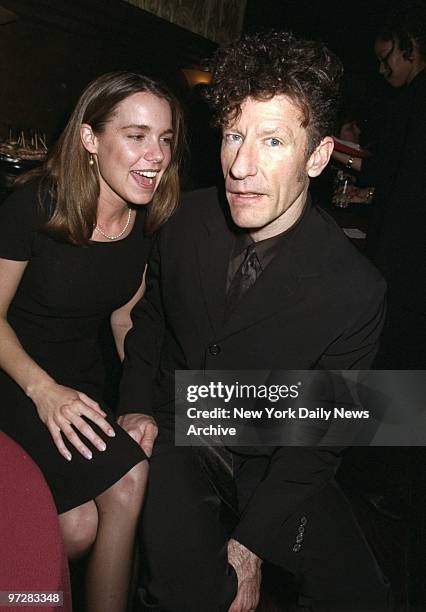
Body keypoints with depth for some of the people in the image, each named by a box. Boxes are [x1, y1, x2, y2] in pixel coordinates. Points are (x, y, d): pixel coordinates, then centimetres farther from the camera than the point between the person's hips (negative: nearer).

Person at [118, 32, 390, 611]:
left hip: (272, 460, 0)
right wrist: (135, 406, -3)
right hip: (174, 431, 1)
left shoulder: (355, 291, -19)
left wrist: (250, 542, -13)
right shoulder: (191, 217, -9)